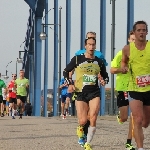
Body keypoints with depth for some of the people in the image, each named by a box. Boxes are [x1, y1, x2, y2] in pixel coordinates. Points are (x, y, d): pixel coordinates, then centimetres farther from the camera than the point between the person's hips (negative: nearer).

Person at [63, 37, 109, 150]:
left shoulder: (99, 62, 6)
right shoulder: (77, 59, -1)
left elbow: (105, 76, 19)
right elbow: (66, 71, 10)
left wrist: (104, 81, -3)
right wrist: (70, 84, -3)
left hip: (94, 93, 1)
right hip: (80, 93, -1)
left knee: (93, 119, -13)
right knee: (83, 121, -7)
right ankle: (80, 128, 33)